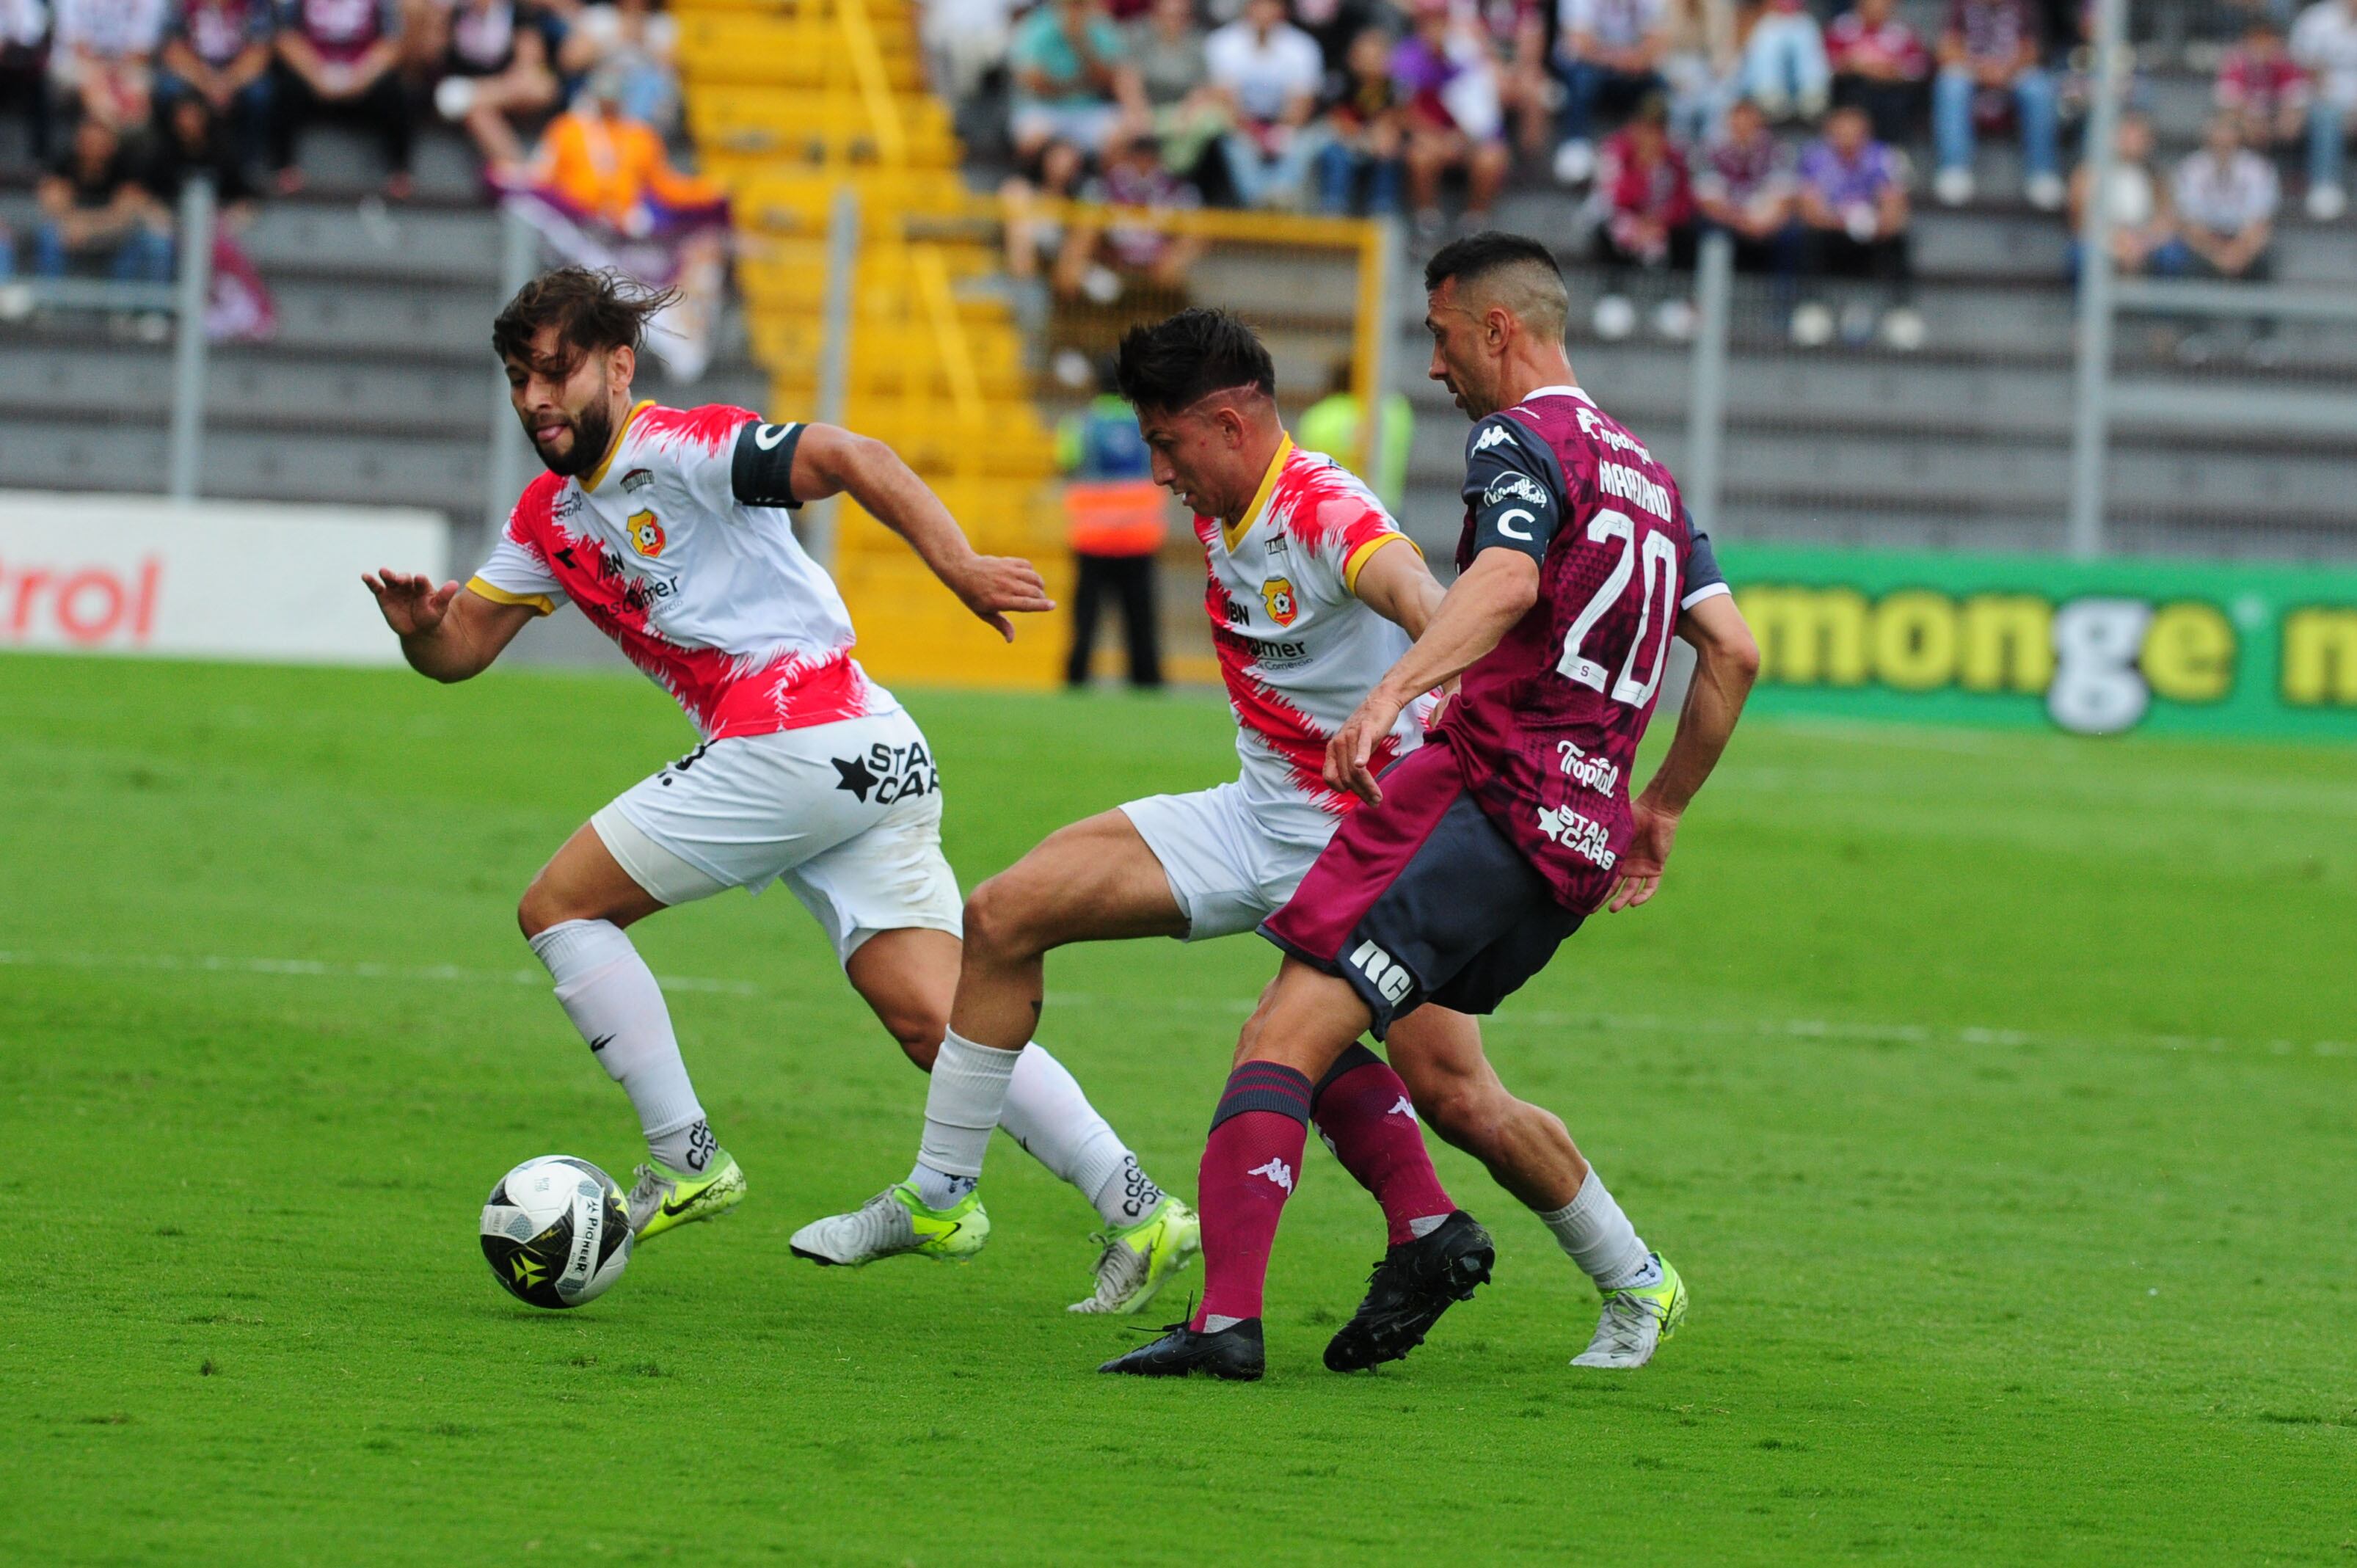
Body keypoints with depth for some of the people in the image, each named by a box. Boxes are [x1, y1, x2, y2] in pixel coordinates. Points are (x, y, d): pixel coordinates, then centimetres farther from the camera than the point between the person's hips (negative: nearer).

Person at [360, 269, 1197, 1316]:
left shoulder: (678, 448, -4)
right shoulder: (548, 517, 22)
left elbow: (848, 459, -16)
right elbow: (463, 646, 22)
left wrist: (957, 564, -28)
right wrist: (419, 629, -2)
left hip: (796, 744, -9)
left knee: (558, 907, 2)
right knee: (937, 1025, 0)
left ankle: (688, 1162, 1)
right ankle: (1140, 1209, -8)